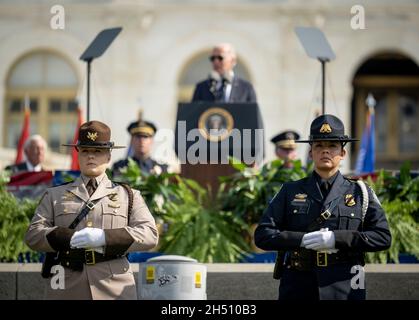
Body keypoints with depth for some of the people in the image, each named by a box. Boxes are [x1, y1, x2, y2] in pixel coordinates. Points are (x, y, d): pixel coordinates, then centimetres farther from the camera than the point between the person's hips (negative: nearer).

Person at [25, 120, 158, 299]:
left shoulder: (129, 196, 17)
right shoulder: (55, 196, 19)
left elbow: (150, 234, 2)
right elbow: (33, 235, 7)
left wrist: (105, 237, -12)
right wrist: (70, 238, -11)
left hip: (115, 289, 0)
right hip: (67, 291, 1)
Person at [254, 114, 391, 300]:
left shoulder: (361, 194, 9)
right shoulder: (290, 192, 10)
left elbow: (383, 237, -1)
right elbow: (262, 235, 4)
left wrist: (336, 238, -13)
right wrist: (302, 239, -13)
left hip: (344, 291, 0)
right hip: (297, 290, 1)